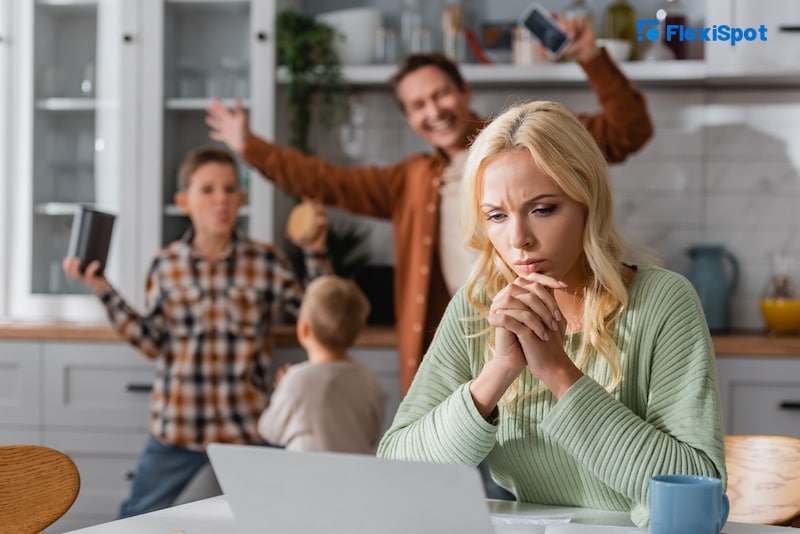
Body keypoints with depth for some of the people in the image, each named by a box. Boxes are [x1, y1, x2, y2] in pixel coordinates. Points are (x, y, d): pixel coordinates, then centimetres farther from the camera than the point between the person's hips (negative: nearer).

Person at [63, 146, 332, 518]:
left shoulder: (266, 262, -1)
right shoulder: (166, 266, 1)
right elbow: (153, 344, -1)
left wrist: (316, 253, -10)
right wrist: (104, 291, -6)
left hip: (247, 429, 0)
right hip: (176, 429, 1)